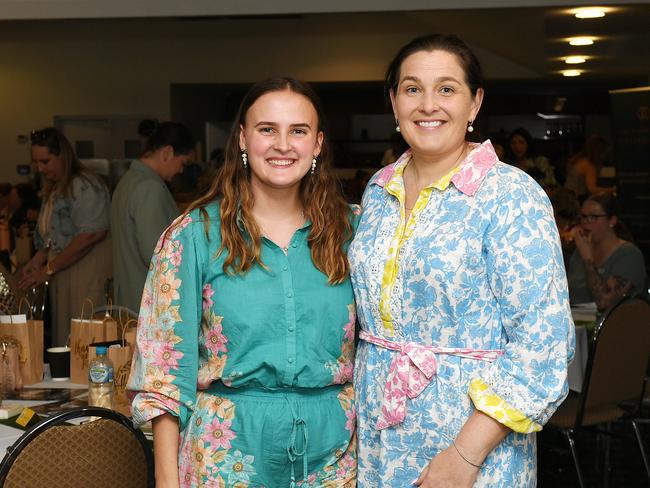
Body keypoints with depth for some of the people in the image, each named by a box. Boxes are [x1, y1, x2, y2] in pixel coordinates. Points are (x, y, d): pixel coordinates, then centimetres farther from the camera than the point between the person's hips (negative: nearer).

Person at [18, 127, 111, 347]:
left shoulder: (84, 186, -12)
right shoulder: (54, 189, 18)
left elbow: (90, 235, -19)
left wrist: (49, 269, -15)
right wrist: (37, 261, 3)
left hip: (87, 274, -9)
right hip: (62, 278, 9)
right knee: (62, 337, 5)